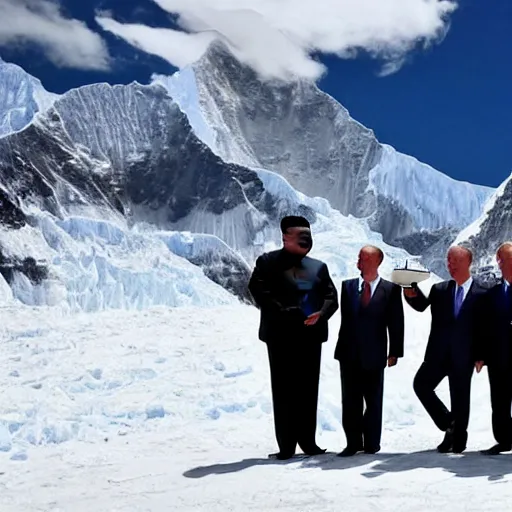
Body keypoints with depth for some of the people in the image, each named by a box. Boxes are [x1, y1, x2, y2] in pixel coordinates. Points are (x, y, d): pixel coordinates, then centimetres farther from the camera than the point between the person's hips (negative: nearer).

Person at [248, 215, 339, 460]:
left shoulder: (318, 266, 16)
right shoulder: (268, 262, 2)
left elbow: (331, 296, 8)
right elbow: (258, 290, -11)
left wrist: (320, 314, -11)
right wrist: (282, 313, -19)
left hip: (310, 335, 4)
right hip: (281, 335, -4)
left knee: (308, 390, 7)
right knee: (284, 390, -2)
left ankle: (308, 441, 16)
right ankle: (286, 446, 1)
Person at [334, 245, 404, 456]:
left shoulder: (390, 289, -1)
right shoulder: (348, 286, 8)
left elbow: (396, 323, -2)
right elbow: (345, 318, 4)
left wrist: (394, 352, -7)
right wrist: (342, 347, -2)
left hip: (374, 355, -2)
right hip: (349, 353, 2)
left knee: (373, 401, 7)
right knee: (350, 401, 5)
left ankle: (372, 443, 18)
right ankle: (353, 443, 13)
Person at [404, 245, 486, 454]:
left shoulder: (480, 294, -1)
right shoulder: (439, 290, 8)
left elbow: (483, 328, -2)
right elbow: (421, 305, -6)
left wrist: (480, 356, -7)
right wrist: (413, 295, -28)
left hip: (463, 356, -3)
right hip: (438, 353, 3)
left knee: (460, 400, 4)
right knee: (421, 384, -9)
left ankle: (457, 441, 18)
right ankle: (448, 424, 7)